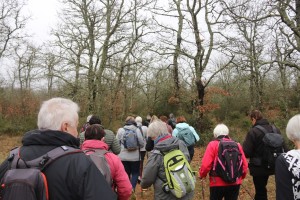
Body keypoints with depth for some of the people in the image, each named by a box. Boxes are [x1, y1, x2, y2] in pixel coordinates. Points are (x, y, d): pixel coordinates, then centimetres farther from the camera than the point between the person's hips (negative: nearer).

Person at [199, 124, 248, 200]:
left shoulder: (213, 145, -8)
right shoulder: (237, 145, 3)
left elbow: (206, 165, -14)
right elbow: (244, 165, 2)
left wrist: (202, 174, 5)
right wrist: (241, 176, 21)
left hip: (217, 184, -3)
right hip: (235, 183, 3)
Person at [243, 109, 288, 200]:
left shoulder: (253, 132, -17)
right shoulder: (275, 129, 2)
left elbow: (246, 153, -17)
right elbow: (284, 148, 6)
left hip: (258, 167, -6)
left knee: (260, 191, 6)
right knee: (261, 188, 24)